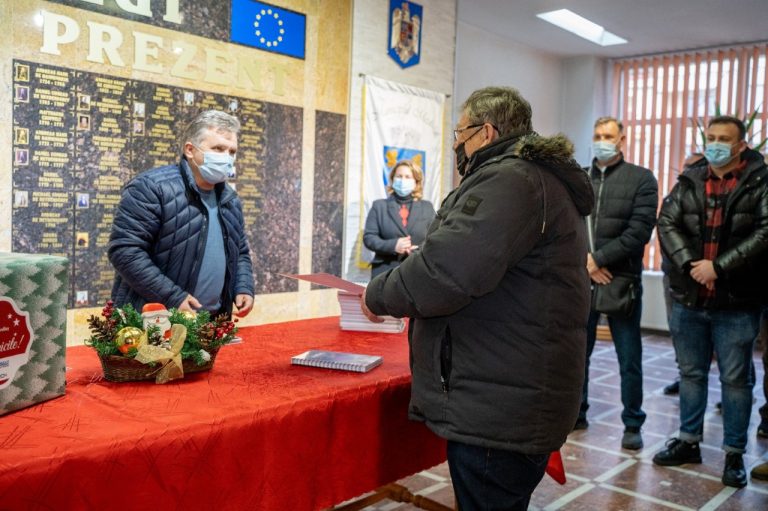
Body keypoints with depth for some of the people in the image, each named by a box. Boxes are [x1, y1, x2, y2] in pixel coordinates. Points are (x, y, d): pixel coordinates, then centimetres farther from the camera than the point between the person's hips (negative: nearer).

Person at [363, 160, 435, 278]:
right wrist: (392, 245, -15)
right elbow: (368, 237, 3)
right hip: (385, 272, -1)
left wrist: (419, 251, -13)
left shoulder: (427, 207, 15)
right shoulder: (379, 206, 12)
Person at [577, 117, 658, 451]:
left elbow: (639, 230, -9)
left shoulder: (641, 179, 1)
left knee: (629, 359, 4)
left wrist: (598, 258, -13)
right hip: (581, 281, 3)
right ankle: (576, 414, 27)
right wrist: (584, 263, -11)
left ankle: (633, 424, 18)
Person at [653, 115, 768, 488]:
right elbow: (667, 222, -1)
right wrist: (690, 264, -15)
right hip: (688, 299, 4)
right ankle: (689, 441, 31)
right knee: (691, 373, 16)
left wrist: (718, 267, -18)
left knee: (735, 379, 7)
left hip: (737, 303, -4)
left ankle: (734, 454, 22)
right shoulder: (689, 181, 7)